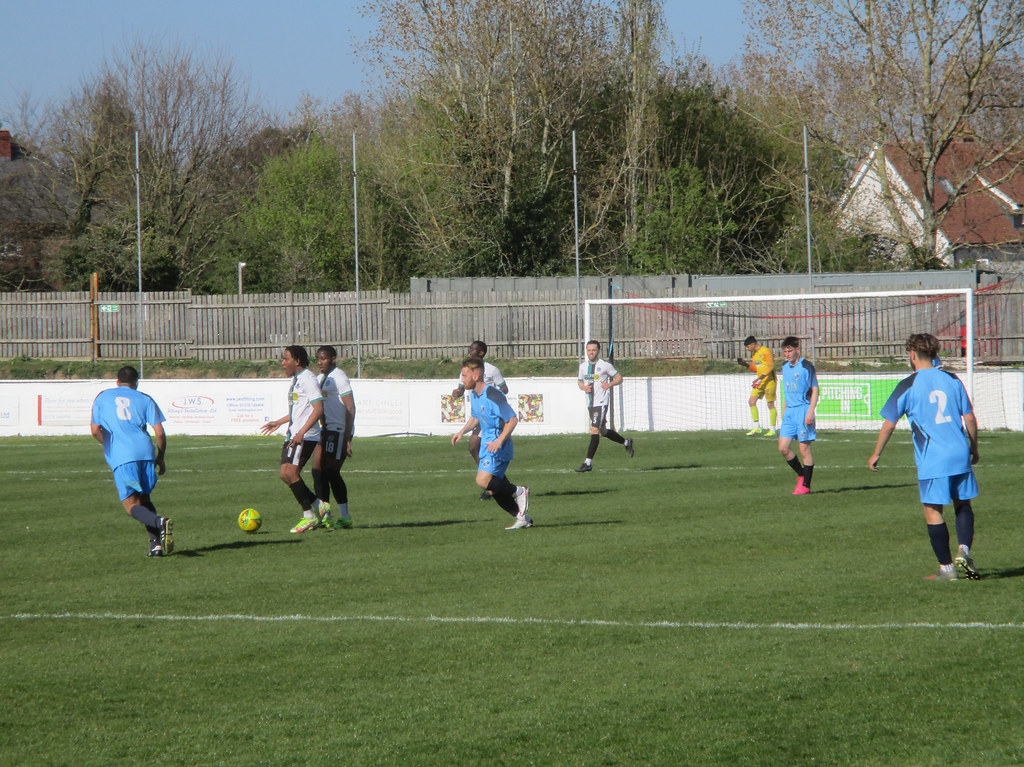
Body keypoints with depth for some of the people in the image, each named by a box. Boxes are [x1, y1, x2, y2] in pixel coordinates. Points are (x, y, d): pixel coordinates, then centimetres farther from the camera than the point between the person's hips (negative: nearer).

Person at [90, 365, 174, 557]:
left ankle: (159, 522, -32)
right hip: (145, 451, 2)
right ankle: (156, 543, -1)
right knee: (144, 499, 17)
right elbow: (159, 433, 8)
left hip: (121, 456, -2)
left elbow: (95, 430, 6)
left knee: (131, 505, -2)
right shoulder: (144, 399, 16)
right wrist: (160, 459, 20)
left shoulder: (102, 397, 16)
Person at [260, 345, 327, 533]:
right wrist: (279, 423, 36)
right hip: (294, 435, 10)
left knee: (291, 472, -16)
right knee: (285, 474, 5)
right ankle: (317, 506, 13)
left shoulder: (308, 379, -13)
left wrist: (301, 433, -27)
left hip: (305, 436, -10)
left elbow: (318, 409, -21)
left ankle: (309, 516, -8)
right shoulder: (296, 380, 19)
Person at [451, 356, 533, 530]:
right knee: (495, 489, 9)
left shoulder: (493, 395, -20)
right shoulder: (474, 394, 9)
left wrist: (499, 441, -27)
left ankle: (519, 492, -5)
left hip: (498, 448, -9)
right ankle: (523, 518, 19)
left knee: (483, 480, -24)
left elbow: (513, 420, -19)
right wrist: (462, 431, 10)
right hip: (486, 445, 9)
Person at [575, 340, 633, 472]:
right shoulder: (583, 366, 10)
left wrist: (610, 384, -16)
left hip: (601, 403, -7)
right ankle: (626, 442, 40)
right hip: (590, 404, 7)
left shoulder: (605, 365, -5)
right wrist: (583, 387, -2)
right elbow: (580, 381, 21)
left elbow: (619, 378, 3)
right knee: (602, 431, 17)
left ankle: (588, 462, -15)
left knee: (594, 430, -15)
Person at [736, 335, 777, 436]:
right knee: (752, 401, -2)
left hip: (769, 381, -8)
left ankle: (772, 429, 3)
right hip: (760, 382, 8)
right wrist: (745, 364, 7)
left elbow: (771, 365, -18)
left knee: (770, 404, -3)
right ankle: (756, 427, 2)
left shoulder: (765, 351, -12)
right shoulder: (754, 354, 15)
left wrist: (762, 377, -26)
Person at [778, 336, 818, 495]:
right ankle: (801, 475, 18)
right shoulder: (785, 367, 13)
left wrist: (810, 412, -15)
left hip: (803, 409, -7)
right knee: (783, 447, 0)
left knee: (804, 449, -4)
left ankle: (805, 485, 3)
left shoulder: (806, 367, -8)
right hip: (790, 411, 7)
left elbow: (814, 390, -8)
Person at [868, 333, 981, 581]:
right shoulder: (952, 380, 7)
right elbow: (970, 418, 8)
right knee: (963, 504, 17)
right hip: (960, 455, 4)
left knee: (933, 511, 3)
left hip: (931, 460, -4)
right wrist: (974, 449, 22)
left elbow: (889, 423, -2)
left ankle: (946, 568, 3)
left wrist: (876, 454, 9)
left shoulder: (908, 385, -4)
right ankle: (963, 551, -4)